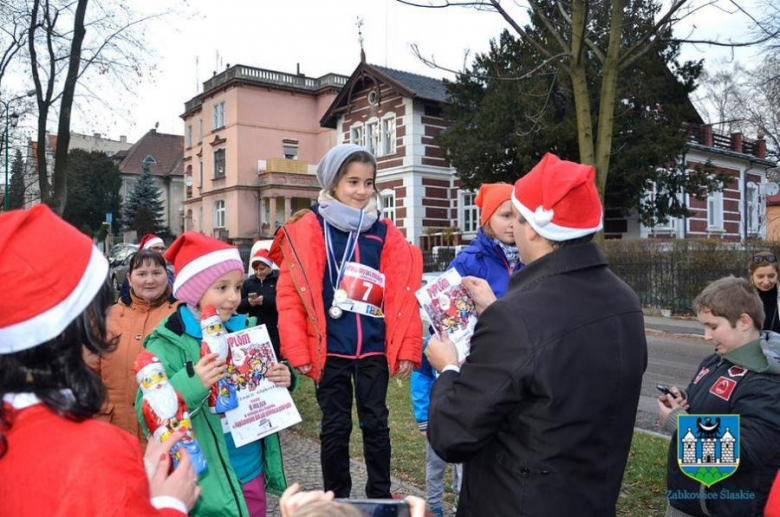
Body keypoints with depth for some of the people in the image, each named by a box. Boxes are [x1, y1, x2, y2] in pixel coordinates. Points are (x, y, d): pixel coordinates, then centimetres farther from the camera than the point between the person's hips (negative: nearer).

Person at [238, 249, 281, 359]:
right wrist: (248, 302, -12)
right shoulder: (248, 282, 12)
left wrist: (264, 300, -24)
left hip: (275, 331, -4)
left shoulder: (280, 279, -2)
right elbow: (239, 307, 10)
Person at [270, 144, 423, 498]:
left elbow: (402, 293, 2)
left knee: (376, 422, 13)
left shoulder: (385, 232, 4)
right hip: (330, 349, -2)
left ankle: (380, 497, 30)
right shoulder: (308, 230, -4)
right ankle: (337, 500, 29)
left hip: (374, 348, 2)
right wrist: (297, 350, -10)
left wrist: (407, 347, -1)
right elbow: (290, 293, -7)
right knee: (335, 426, 11)